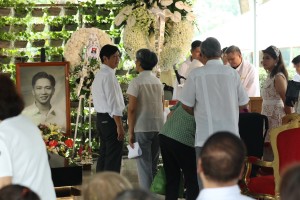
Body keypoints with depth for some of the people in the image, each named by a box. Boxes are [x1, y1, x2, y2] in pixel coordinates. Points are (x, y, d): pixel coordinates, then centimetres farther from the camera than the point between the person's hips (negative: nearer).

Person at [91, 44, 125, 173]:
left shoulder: (99, 75, 15)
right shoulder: (109, 75, -15)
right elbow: (113, 102, -21)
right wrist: (119, 126, -21)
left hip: (101, 118, 10)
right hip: (111, 119, -10)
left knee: (104, 156, 14)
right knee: (113, 159, -7)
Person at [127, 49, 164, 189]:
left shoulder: (136, 82, -9)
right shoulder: (158, 82, 9)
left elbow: (131, 109, -12)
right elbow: (162, 106, 12)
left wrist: (130, 132, -8)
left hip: (142, 128, -6)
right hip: (158, 127, 6)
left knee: (144, 166, -2)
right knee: (153, 165, 13)